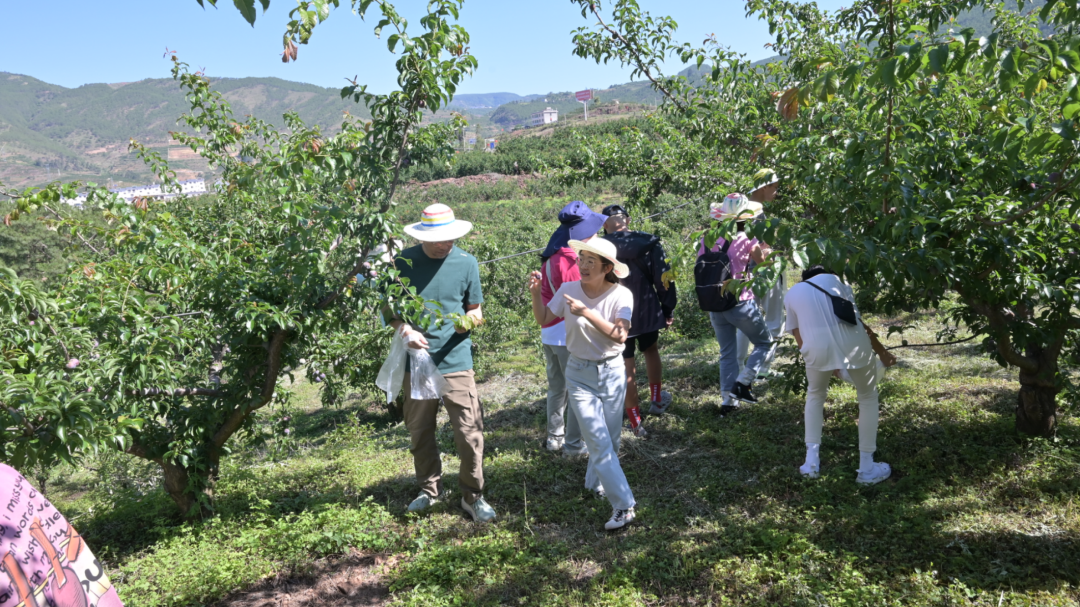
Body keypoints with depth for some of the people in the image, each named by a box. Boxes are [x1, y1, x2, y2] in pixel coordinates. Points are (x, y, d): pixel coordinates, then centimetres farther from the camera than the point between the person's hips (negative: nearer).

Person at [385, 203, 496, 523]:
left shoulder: (466, 263, 1)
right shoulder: (404, 262, -1)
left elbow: (476, 311, 8)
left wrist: (469, 319, -15)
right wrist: (405, 330, -13)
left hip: (456, 361, -1)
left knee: (469, 433, -3)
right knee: (420, 432, 13)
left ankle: (473, 497, 14)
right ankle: (429, 489, 33)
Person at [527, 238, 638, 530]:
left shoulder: (621, 295, -12)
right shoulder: (569, 290, -8)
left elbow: (619, 335, -24)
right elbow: (543, 320, 3)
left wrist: (587, 313, -30)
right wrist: (536, 293, -13)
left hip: (612, 372, 0)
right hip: (580, 374, 0)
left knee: (611, 439, 14)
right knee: (599, 442, -7)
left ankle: (595, 483, 40)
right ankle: (623, 506, -2)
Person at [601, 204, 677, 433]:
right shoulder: (648, 244, -7)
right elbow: (663, 277, -4)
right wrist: (668, 309, 6)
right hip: (647, 311, 2)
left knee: (626, 367, 6)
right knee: (651, 350, 28)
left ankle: (635, 421, 14)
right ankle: (657, 400, 39)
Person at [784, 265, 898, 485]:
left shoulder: (791, 294, 24)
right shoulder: (833, 279, 23)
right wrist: (882, 352, 30)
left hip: (818, 348, 1)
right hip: (852, 343, 0)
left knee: (815, 395, 30)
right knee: (868, 398, 23)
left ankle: (811, 461, 25)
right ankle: (867, 468, 25)